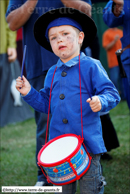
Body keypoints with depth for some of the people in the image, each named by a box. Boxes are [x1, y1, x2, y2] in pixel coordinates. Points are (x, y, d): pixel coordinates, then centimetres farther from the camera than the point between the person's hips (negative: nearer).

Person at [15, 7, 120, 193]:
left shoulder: (91, 67, -6)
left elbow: (112, 94, -8)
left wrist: (101, 101, -28)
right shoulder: (52, 73, 12)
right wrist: (29, 93, 5)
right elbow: (46, 104, 18)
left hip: (88, 143, -5)